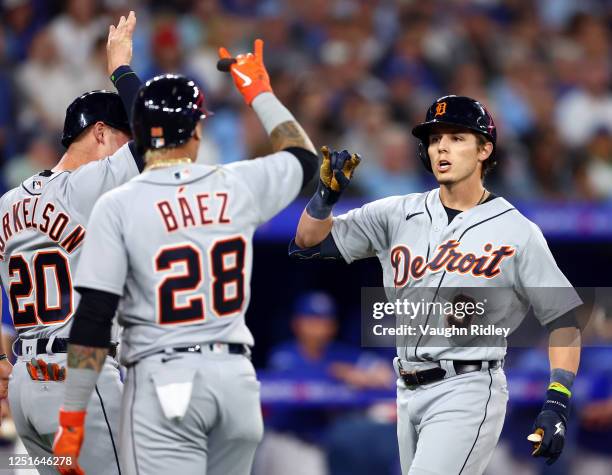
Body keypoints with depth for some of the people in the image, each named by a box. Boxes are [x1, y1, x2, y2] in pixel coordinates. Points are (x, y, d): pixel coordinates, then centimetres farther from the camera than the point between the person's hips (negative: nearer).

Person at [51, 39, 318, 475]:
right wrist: (259, 91, 35)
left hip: (163, 378, -4)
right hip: (236, 374, 4)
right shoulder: (238, 186, 3)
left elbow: (93, 320, -11)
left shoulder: (118, 206, -7)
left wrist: (72, 416, -6)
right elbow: (305, 158, 26)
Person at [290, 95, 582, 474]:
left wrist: (558, 405, -13)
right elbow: (308, 243, 7)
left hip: (468, 392, -6)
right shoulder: (396, 215, 8)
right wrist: (327, 193, -13)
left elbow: (564, 318, -2)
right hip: (410, 393, 6)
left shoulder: (517, 233, -3)